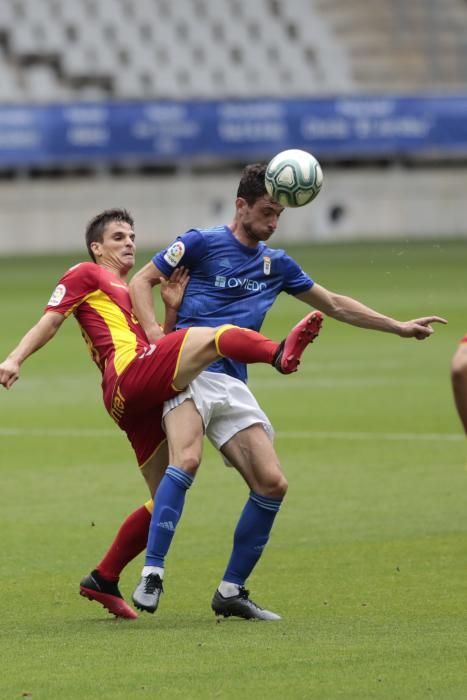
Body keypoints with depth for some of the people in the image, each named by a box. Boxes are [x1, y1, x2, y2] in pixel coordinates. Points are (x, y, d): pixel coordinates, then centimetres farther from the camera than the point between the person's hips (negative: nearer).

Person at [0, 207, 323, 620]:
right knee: (214, 335, -26)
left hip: (145, 399, 9)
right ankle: (280, 353, -56)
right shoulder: (86, 276, 14)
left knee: (168, 499, 7)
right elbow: (51, 320, 4)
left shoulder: (132, 293, 36)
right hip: (129, 379, -9)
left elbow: (161, 344, 27)